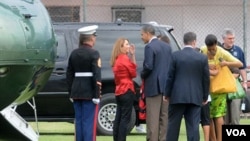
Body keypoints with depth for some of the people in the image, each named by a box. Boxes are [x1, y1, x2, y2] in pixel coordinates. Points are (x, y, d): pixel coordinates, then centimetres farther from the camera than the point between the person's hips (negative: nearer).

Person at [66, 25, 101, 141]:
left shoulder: (74, 53, 9)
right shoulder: (93, 53, -10)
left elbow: (69, 74, 11)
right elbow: (96, 75, -16)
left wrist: (71, 93, 16)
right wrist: (96, 95, -14)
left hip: (77, 92, 6)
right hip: (89, 92, -6)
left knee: (79, 120, 10)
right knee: (89, 122, -5)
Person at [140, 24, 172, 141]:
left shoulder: (149, 47, -12)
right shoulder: (167, 46, 13)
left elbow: (148, 66, -19)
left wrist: (142, 75, -1)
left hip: (153, 86, -8)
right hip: (166, 85, 8)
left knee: (153, 118, -5)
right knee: (164, 116, 9)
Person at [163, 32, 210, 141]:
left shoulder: (175, 55, -4)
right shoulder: (202, 58, 1)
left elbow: (170, 77, -2)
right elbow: (206, 79, 5)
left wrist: (167, 94, 8)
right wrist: (205, 97, 15)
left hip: (177, 96, -1)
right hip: (195, 97, 1)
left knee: (173, 124, 7)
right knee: (193, 126, 0)